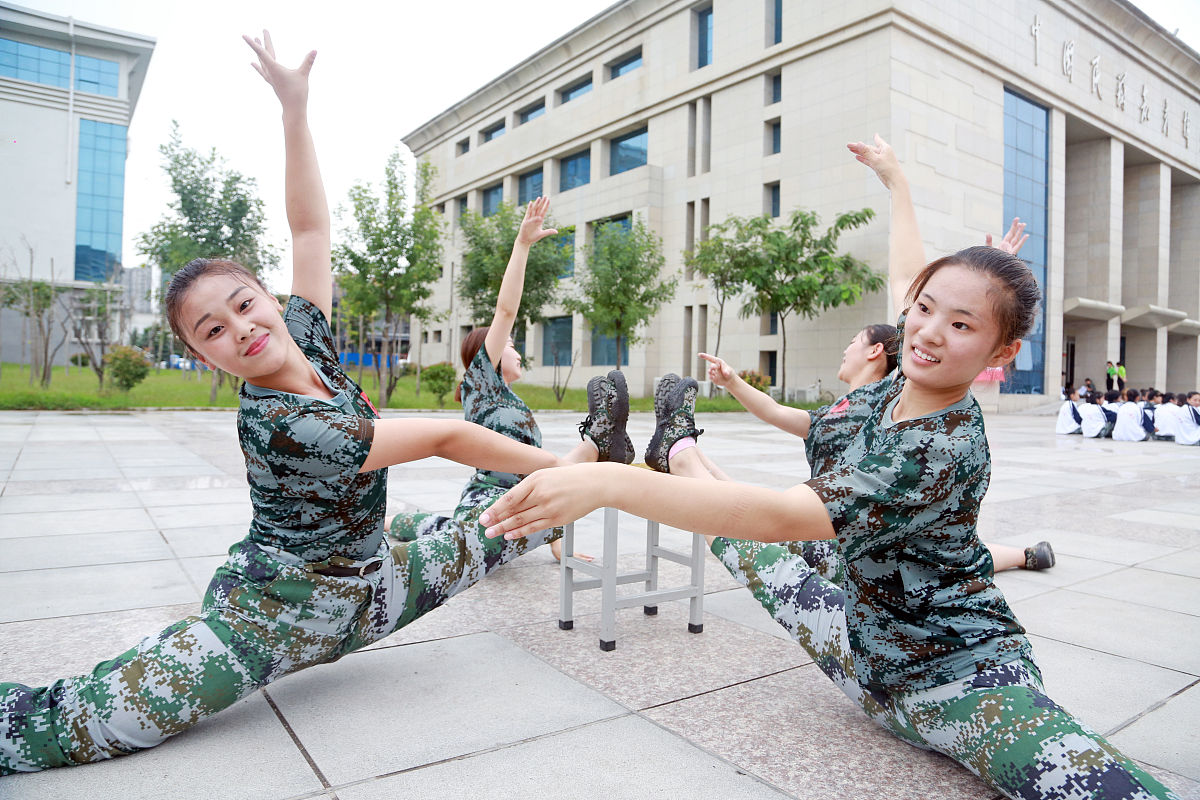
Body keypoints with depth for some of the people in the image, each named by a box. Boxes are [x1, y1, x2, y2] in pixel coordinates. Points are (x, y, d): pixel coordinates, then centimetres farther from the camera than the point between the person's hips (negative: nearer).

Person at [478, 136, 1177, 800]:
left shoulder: (945, 450, -31)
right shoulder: (907, 383, -6)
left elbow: (775, 517, -41)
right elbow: (905, 273, 13)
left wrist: (608, 483, -48)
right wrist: (894, 177, 26)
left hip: (956, 675, -6)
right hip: (867, 642, 7)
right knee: (750, 550, 23)